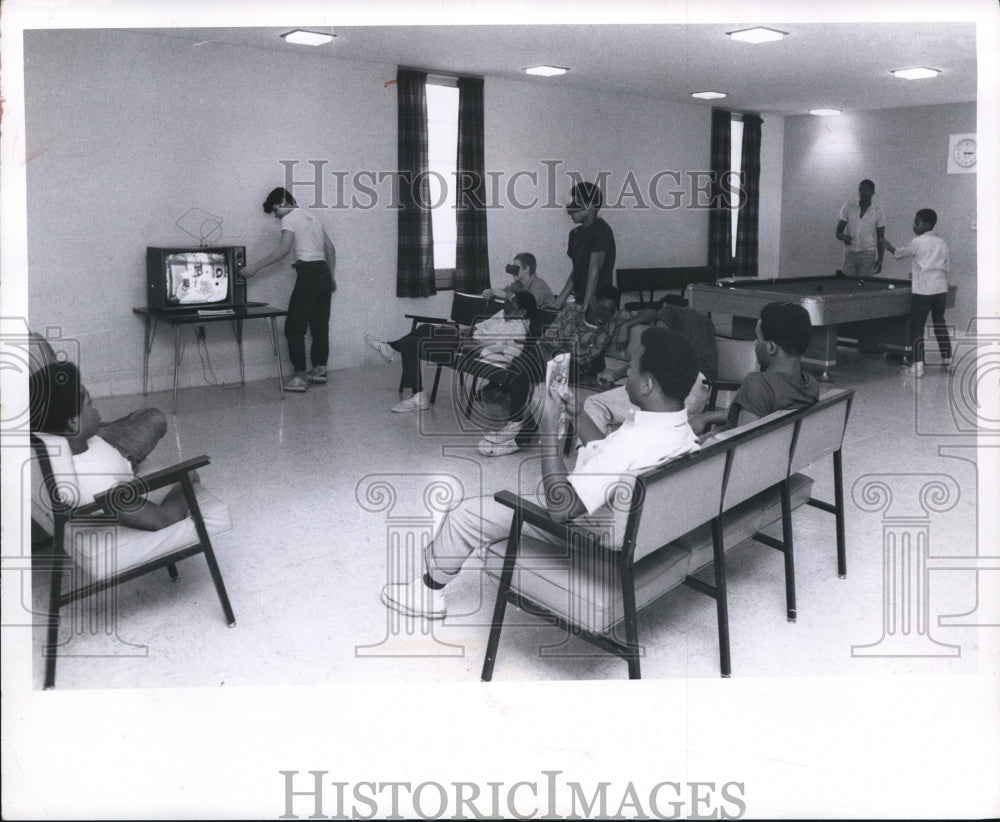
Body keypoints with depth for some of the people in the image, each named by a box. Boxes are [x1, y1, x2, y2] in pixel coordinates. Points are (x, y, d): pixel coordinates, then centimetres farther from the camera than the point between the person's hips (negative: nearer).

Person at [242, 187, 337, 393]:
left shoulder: (290, 218, -4)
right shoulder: (312, 217, 21)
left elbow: (283, 250, -15)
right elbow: (331, 250, 21)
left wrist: (256, 266, -12)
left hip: (308, 273, -8)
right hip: (324, 271, 8)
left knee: (294, 327, -4)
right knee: (320, 324, 13)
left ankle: (300, 376, -7)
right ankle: (319, 369, 19)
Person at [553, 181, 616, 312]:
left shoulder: (601, 230, -12)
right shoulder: (576, 233, 12)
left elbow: (594, 269, -17)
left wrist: (586, 306, -20)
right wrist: (559, 301, 8)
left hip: (597, 302, -7)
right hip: (580, 299, 7)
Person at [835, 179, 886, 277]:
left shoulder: (878, 211, 5)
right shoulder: (848, 208, 8)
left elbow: (881, 238, 6)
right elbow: (838, 233, 7)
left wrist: (880, 260, -3)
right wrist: (843, 237, -17)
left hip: (868, 254, -1)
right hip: (849, 253, 2)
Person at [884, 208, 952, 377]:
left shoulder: (918, 242, -8)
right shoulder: (942, 243, 11)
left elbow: (900, 253, 6)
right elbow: (947, 267, 15)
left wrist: (890, 247, 25)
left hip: (922, 290, -6)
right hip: (941, 289, 7)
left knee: (916, 327, -3)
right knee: (940, 324, 17)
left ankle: (917, 366, -9)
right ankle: (947, 361, 22)